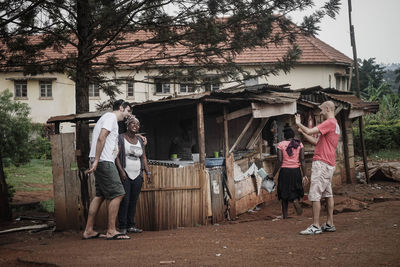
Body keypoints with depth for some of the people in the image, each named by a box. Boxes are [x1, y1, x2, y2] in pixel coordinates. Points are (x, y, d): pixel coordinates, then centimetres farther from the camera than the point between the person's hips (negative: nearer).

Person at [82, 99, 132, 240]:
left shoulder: (107, 117, 26)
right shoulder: (111, 117, -5)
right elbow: (101, 138, -17)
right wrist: (96, 161, -22)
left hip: (100, 162, 10)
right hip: (104, 161, -10)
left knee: (100, 195, 10)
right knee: (117, 194, -10)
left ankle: (88, 231, 11)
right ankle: (111, 231, -9)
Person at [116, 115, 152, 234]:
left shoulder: (140, 140, 17)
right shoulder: (121, 138, 0)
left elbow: (144, 158, 18)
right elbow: (116, 156, -6)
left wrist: (148, 172, 8)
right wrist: (121, 171, -17)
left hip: (137, 175, 5)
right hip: (125, 175, -5)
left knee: (133, 201, 5)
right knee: (124, 201, -9)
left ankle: (131, 225, 11)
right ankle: (122, 227, -5)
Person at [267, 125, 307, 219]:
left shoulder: (281, 145, -5)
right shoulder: (299, 144, 2)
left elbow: (279, 161, -9)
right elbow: (302, 160, -4)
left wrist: (273, 175, -3)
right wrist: (304, 175, -1)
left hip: (285, 171, -2)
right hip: (296, 171, 2)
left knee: (284, 193, 9)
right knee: (294, 191, 17)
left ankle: (285, 215, 9)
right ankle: (295, 200, -16)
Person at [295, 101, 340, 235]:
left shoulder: (330, 123, -13)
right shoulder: (335, 125, 20)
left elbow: (309, 131, -20)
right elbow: (317, 142, 20)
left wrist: (298, 123, -2)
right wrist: (302, 132, 17)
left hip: (321, 163, -10)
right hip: (329, 164, 10)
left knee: (315, 195, -10)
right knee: (328, 194, 12)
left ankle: (315, 226, -11)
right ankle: (329, 224, 16)